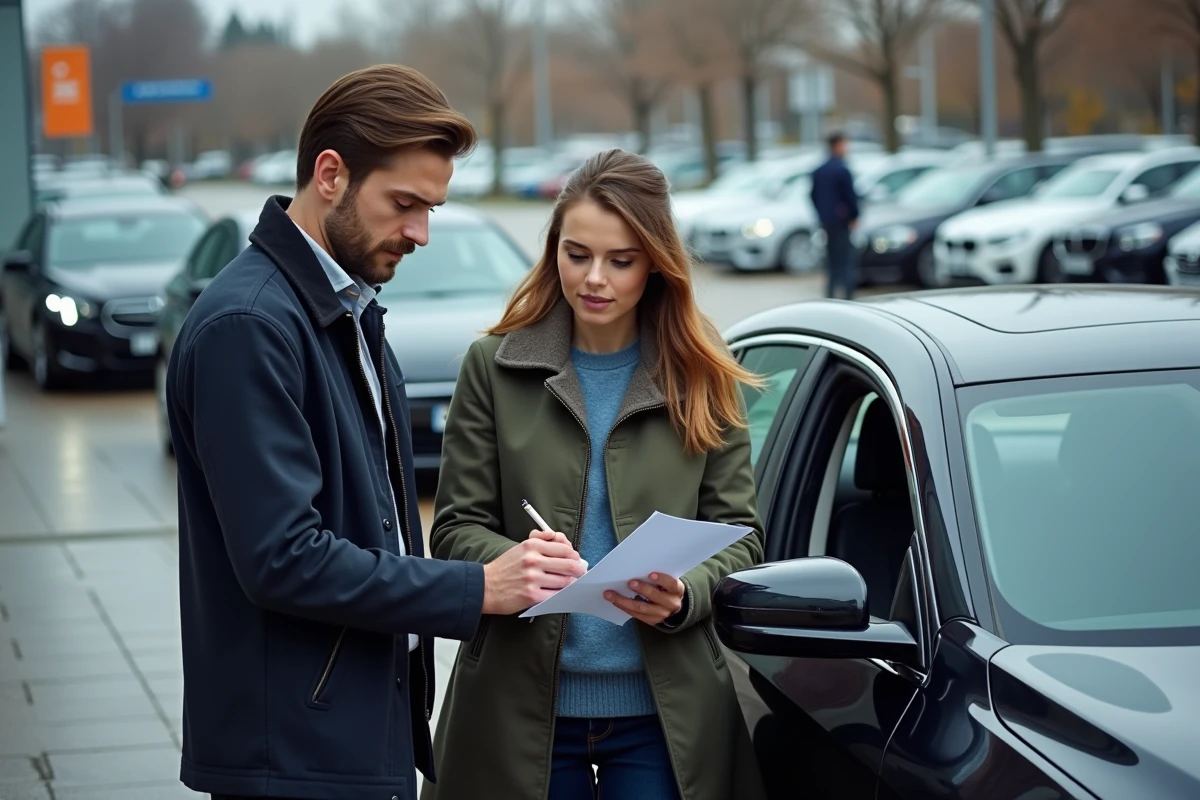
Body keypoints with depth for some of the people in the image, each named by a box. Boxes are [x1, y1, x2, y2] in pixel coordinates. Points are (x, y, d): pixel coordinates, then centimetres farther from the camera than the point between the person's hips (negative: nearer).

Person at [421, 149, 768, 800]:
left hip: (664, 711, 0)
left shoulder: (700, 380, 4)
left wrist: (685, 596, -17)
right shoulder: (494, 367, 2)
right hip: (523, 704, 0)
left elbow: (738, 535, 4)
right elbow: (456, 528, 0)